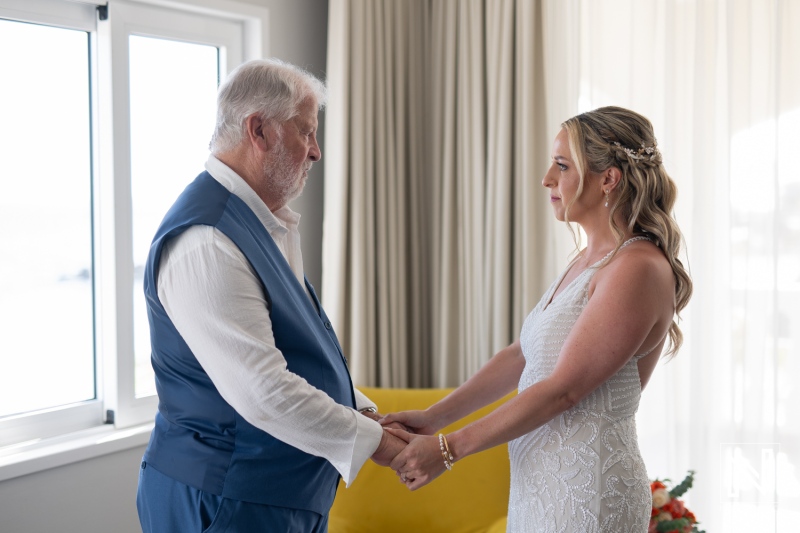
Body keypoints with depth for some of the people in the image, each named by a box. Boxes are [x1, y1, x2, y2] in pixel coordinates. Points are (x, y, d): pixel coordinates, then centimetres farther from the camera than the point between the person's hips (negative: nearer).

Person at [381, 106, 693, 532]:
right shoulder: (588, 260, 11)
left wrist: (448, 449, -16)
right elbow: (521, 356, 12)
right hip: (543, 482, 8)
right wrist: (433, 417, 5)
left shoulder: (638, 269, -17)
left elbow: (562, 389, -19)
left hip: (584, 486, -8)